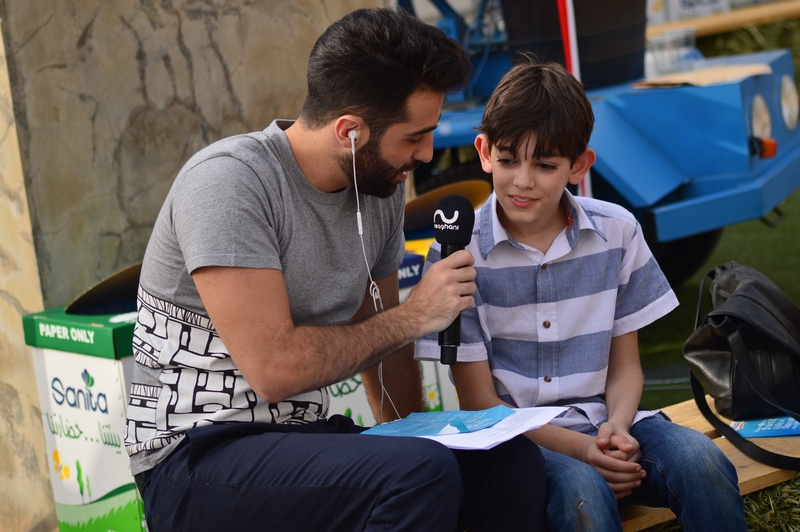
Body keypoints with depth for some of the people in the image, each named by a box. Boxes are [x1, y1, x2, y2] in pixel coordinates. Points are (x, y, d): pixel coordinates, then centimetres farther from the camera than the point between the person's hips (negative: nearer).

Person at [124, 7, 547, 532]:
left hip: (306, 435, 7)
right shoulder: (227, 180, -17)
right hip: (196, 455, -7)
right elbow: (274, 368, -24)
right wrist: (412, 317, -14)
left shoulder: (382, 186, 6)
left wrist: (416, 439, 6)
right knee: (420, 474, -29)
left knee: (511, 459, -13)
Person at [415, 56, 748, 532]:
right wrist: (577, 447, -18)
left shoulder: (617, 232, 4)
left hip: (602, 421, 4)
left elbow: (625, 366, 10)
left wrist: (617, 427, -12)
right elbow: (480, 402, -5)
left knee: (701, 461, -26)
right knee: (582, 490, -35)